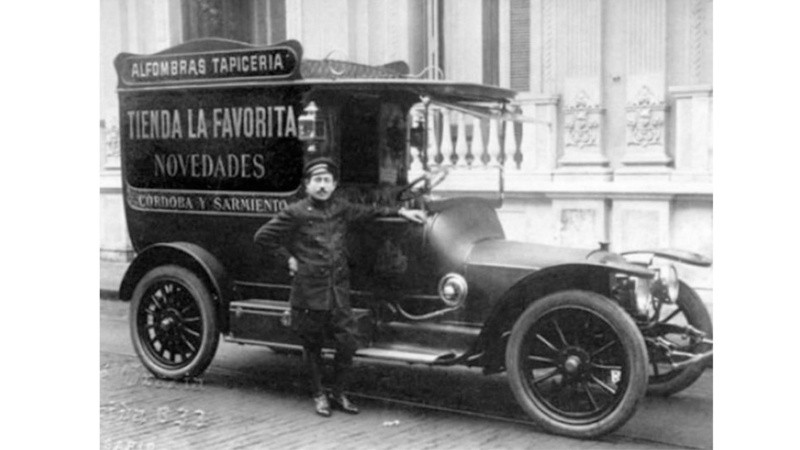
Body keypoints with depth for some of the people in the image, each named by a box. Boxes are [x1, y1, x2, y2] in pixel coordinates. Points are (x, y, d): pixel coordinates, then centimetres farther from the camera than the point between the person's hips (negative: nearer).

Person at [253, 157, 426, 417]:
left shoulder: (340, 208, 8)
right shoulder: (296, 213, -6)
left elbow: (368, 212, 20)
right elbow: (263, 237, -1)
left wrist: (401, 211, 13)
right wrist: (288, 258, -2)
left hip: (339, 290, 4)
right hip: (309, 290, -4)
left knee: (348, 342, 0)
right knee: (312, 345, 8)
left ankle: (339, 394, 19)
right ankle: (319, 396, 24)